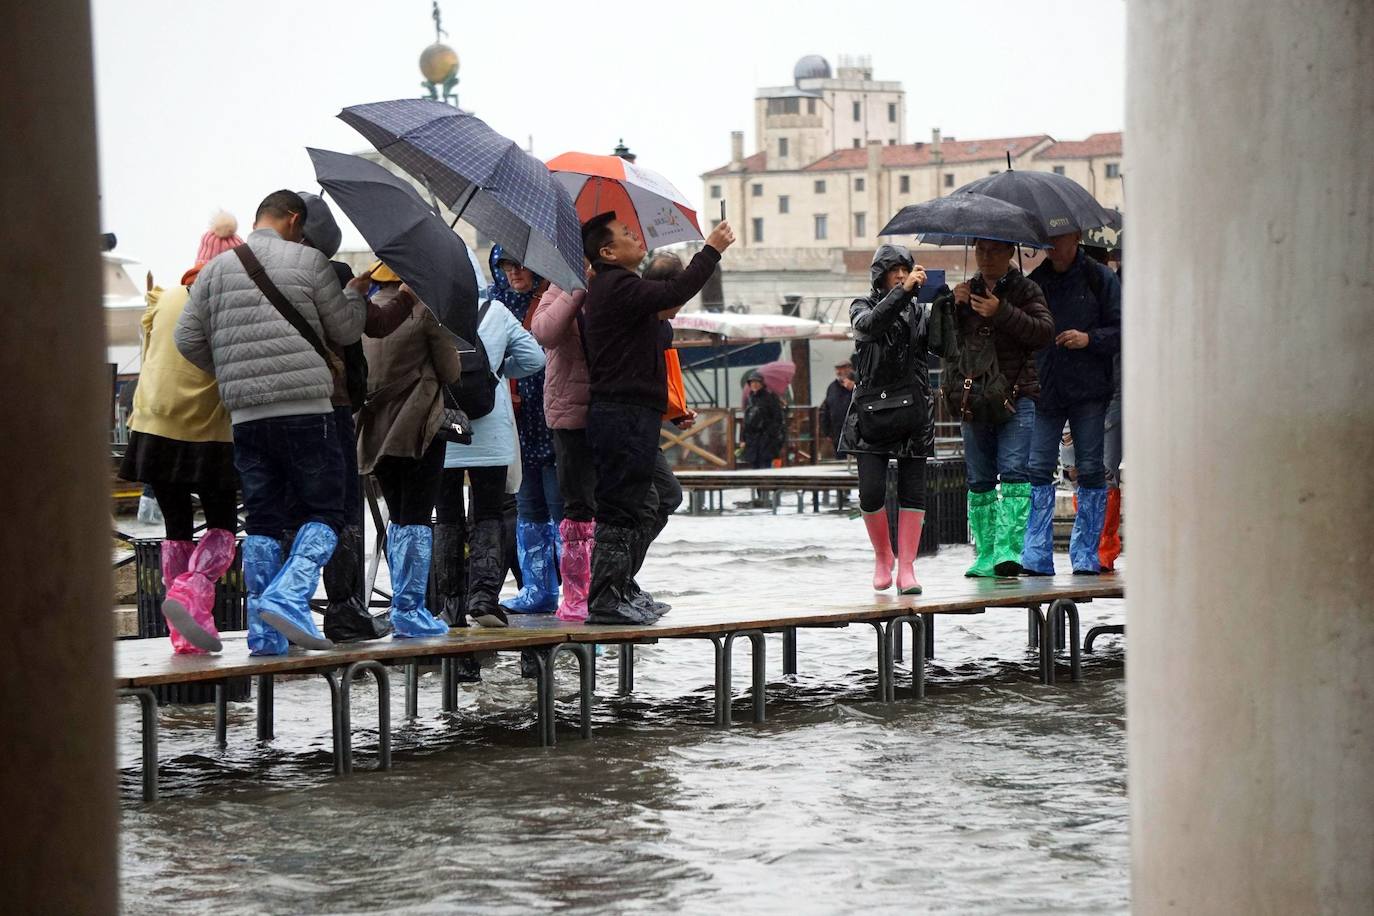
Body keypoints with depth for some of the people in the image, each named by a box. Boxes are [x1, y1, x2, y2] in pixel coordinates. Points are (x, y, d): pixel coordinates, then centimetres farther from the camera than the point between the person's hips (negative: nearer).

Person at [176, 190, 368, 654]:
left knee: (262, 519, 9)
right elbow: (345, 330, 6)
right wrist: (357, 292, 25)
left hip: (245, 415, 5)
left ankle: (264, 632, 5)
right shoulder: (307, 261, 1)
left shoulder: (217, 269, 12)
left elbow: (188, 339, 11)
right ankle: (287, 597, -19)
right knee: (323, 512, 2)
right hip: (304, 409, -4)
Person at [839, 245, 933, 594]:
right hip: (872, 408, -2)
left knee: (913, 491, 0)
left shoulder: (918, 310, 13)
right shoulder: (863, 307, 4)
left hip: (913, 411, 2)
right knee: (871, 492, -9)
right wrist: (903, 291, -28)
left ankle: (906, 566, 4)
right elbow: (869, 325, -19)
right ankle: (882, 555, 14)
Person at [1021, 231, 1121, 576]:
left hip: (1088, 392, -3)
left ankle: (1086, 557, 7)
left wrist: (1089, 339, -15)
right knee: (1037, 470, -4)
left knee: (1090, 470, 0)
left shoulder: (1099, 278, 2)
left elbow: (1123, 331, -1)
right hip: (1046, 390, 3)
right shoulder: (1035, 281, 12)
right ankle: (1036, 557, -2)